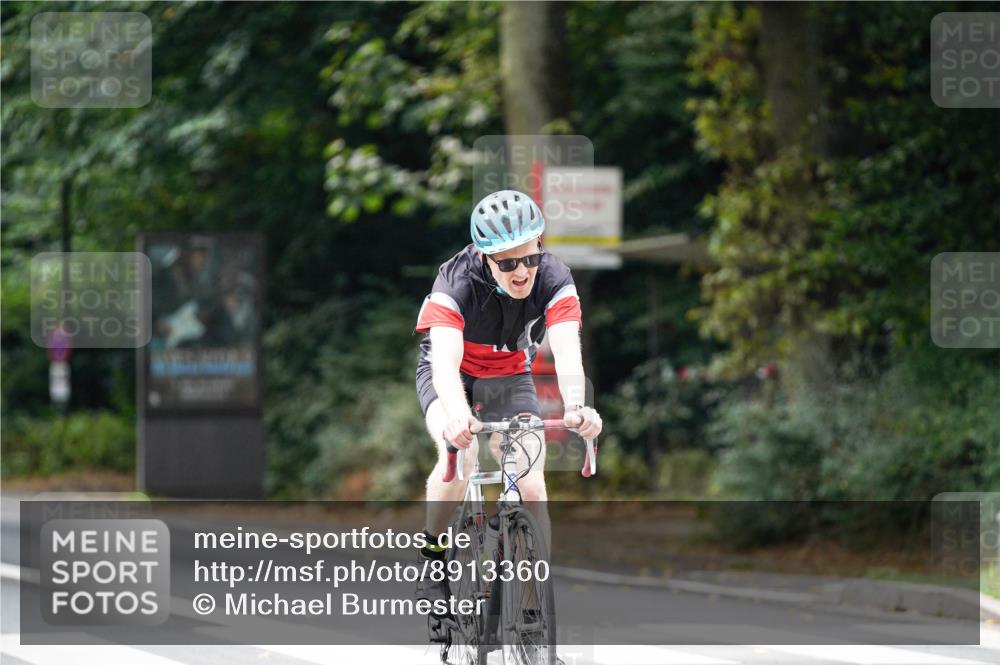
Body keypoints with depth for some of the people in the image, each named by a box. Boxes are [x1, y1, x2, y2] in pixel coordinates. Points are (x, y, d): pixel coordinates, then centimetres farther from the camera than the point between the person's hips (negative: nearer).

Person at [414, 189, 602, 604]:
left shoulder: (553, 279, -27)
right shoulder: (456, 282, -33)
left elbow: (566, 350, -39)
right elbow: (446, 361, -46)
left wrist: (576, 407, -60)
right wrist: (456, 414, -67)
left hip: (510, 378, 3)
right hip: (454, 375, -2)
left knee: (531, 485, -15)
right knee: (459, 454, -32)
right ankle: (432, 555, -12)